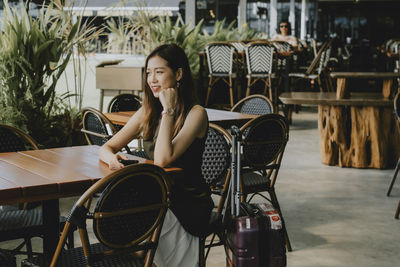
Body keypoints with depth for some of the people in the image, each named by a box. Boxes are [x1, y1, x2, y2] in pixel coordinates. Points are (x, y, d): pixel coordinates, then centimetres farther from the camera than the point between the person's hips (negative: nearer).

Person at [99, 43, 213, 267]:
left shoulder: (196, 114, -12)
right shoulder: (147, 113, 7)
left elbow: (162, 160, -23)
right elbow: (107, 147, 7)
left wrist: (169, 111, -20)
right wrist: (112, 158, -17)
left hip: (189, 206, -5)